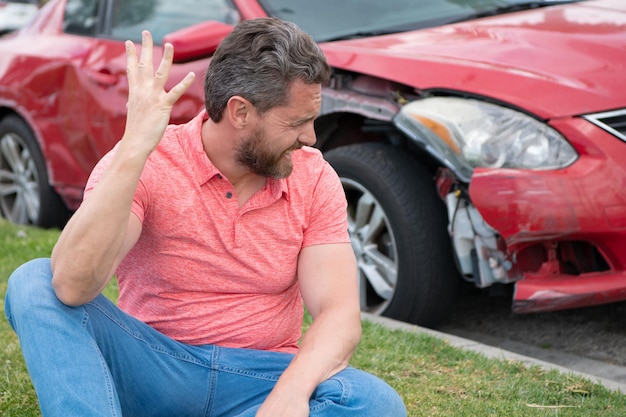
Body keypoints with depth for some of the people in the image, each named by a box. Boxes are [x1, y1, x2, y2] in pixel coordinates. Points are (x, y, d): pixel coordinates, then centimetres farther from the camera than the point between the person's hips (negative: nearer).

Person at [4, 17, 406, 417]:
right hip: (149, 369, -1)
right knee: (34, 284, -25)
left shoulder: (314, 179, -4)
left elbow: (339, 314, -13)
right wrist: (134, 151, -36)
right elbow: (72, 287, -29)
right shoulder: (146, 166, -13)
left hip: (261, 380, 2)